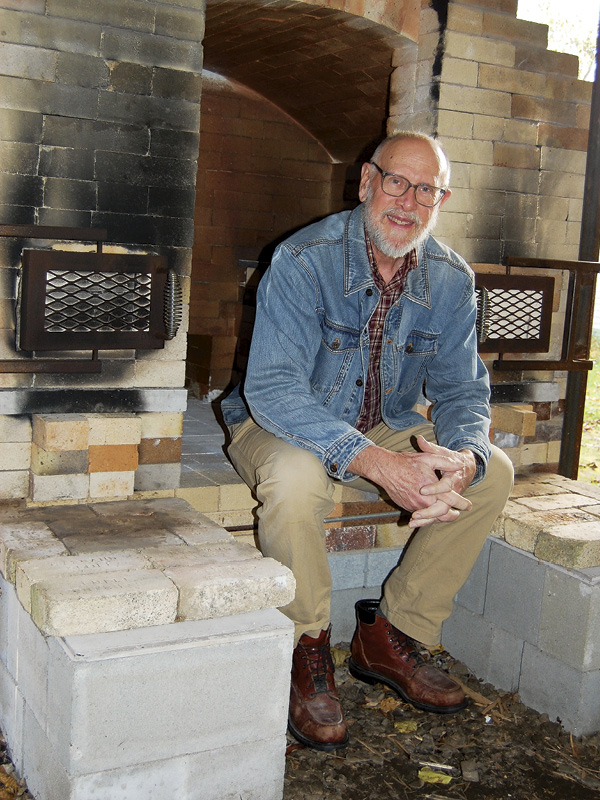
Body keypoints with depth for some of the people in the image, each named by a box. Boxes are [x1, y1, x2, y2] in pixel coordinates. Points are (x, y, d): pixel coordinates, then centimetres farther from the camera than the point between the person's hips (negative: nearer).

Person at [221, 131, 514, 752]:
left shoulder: (451, 280, -6)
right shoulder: (304, 260, -23)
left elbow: (460, 389, -2)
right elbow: (272, 387, -31)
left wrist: (464, 457, -28)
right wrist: (376, 463, -43)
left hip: (385, 427, 5)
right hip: (280, 424, -5)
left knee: (493, 471, -12)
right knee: (295, 479, -38)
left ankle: (389, 636, -1)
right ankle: (307, 652, -11)